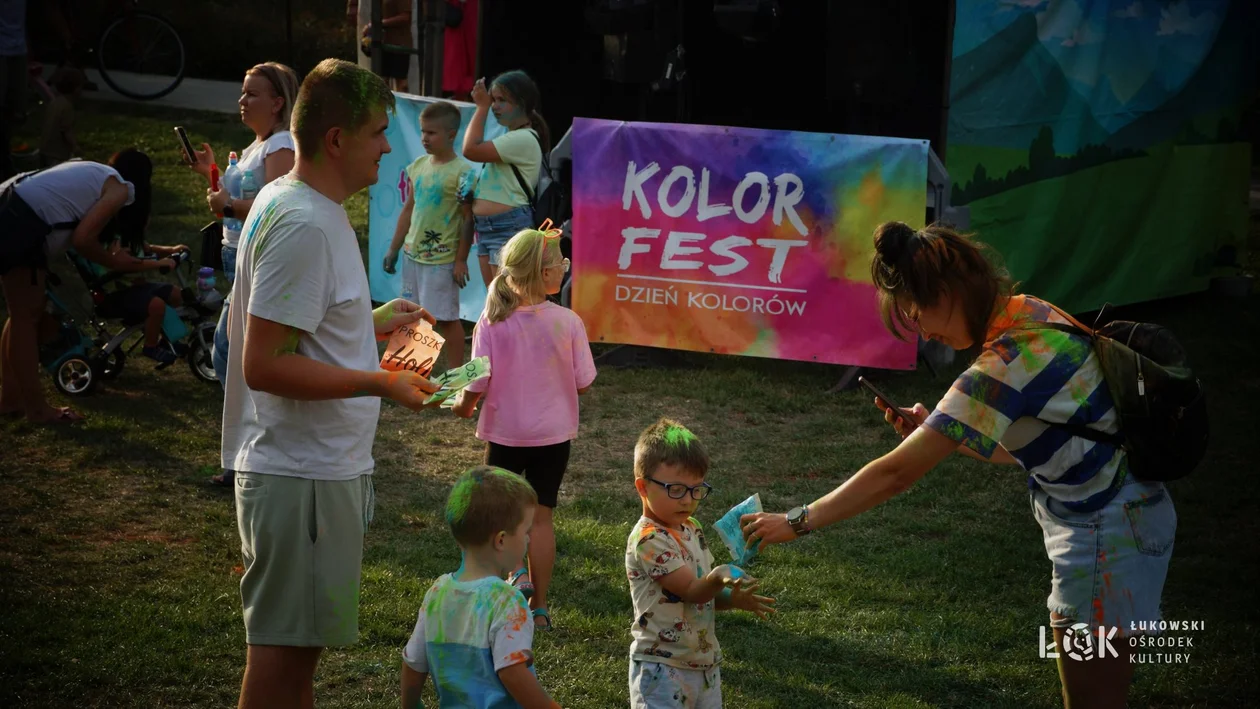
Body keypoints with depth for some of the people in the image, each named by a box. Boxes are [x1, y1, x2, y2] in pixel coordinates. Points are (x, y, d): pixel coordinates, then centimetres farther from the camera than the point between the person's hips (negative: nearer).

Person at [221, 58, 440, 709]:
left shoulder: (287, 203, 12)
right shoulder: (303, 226, -21)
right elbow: (263, 365, -25)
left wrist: (372, 323, 17)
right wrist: (379, 382, -23)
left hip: (317, 465, 10)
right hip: (304, 476, -10)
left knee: (296, 642, 19)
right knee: (284, 649, -1)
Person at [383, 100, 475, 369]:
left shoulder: (462, 172, -14)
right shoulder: (418, 166, 7)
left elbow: (468, 219, -12)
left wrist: (461, 259, -14)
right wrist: (394, 248, 14)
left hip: (442, 259, -7)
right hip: (413, 254, 7)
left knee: (446, 318, 1)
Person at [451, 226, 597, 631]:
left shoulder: (491, 323, -15)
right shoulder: (568, 323, -15)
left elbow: (478, 384, -14)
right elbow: (583, 383, -8)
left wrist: (463, 406, 8)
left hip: (504, 432, 0)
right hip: (554, 433, 0)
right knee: (541, 515, 11)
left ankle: (515, 571, 8)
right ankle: (539, 606, 15)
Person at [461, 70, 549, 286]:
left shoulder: (524, 139, -14)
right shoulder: (509, 137, 19)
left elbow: (471, 150, -17)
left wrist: (481, 107, -9)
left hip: (510, 227, -10)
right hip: (486, 227, 11)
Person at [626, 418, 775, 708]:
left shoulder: (691, 529, 9)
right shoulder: (647, 540, -18)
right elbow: (691, 591, -22)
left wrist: (734, 598, -6)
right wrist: (718, 578, -42)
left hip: (705, 660, 8)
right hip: (663, 669, -8)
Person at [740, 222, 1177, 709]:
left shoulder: (1004, 367, -26)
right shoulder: (1032, 316, 1)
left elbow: (894, 474, -22)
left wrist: (796, 522, -14)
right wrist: (934, 434, 2)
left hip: (1105, 539, -9)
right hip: (1129, 513, 9)